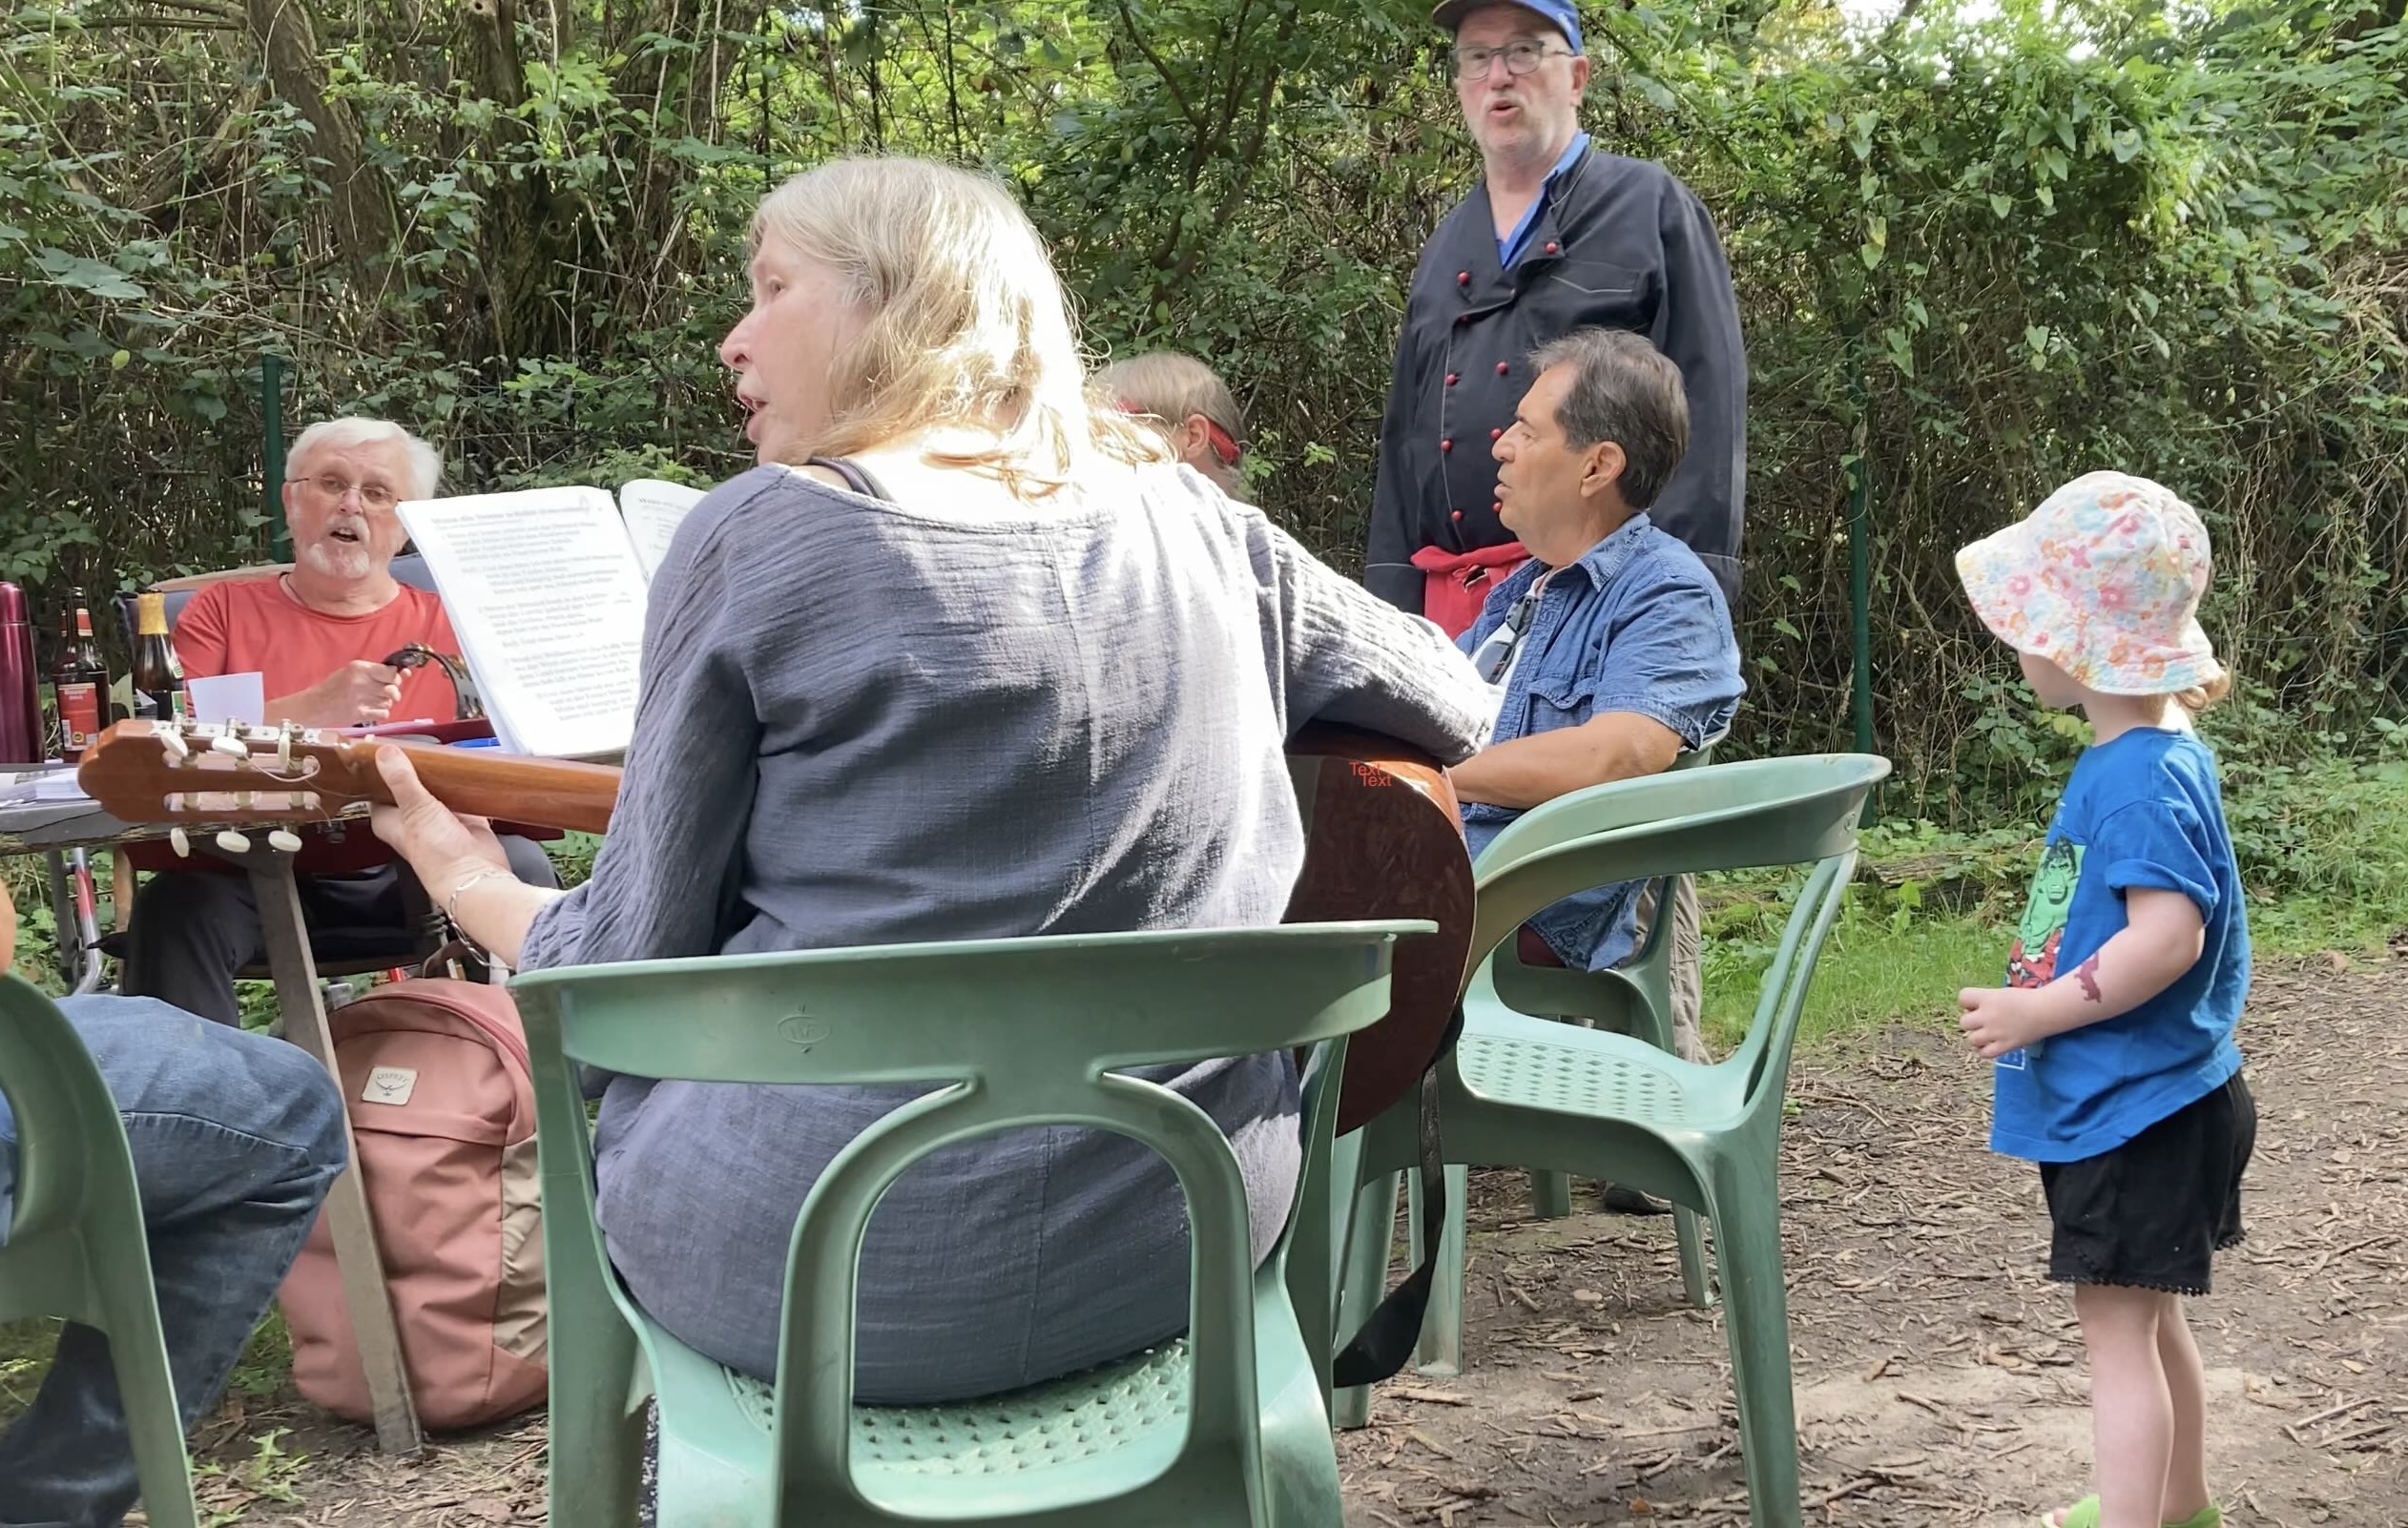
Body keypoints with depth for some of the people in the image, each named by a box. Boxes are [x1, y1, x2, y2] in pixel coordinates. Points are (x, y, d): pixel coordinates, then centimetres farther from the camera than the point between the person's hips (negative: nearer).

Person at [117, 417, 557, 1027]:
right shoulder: (225, 610, 16)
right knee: (176, 902, -32)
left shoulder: (445, 623, 18)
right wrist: (311, 710, -13)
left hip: (404, 869, 1)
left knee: (520, 867, -28)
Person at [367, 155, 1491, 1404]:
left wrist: (472, 887, 16)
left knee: (610, 1114, 29)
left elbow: (632, 961, -6)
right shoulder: (1194, 525, 3)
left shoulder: (756, 534, -9)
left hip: (820, 1263, -4)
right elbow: (1452, 709, 16)